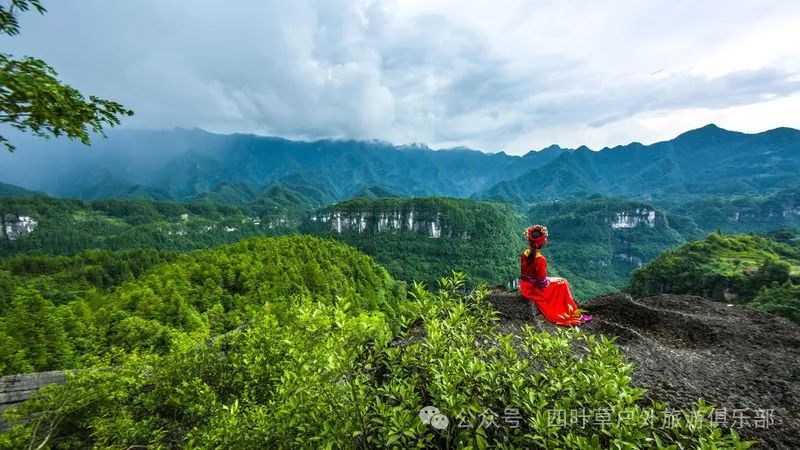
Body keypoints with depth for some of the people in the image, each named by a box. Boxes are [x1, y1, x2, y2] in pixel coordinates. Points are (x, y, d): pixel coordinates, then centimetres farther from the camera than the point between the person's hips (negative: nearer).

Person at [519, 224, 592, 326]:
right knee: (562, 283, 11)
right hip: (535, 291, -7)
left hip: (524, 289, 7)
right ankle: (574, 315, 25)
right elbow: (543, 283, -22)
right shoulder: (540, 259, -27)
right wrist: (548, 281, -1)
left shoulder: (524, 254, -6)